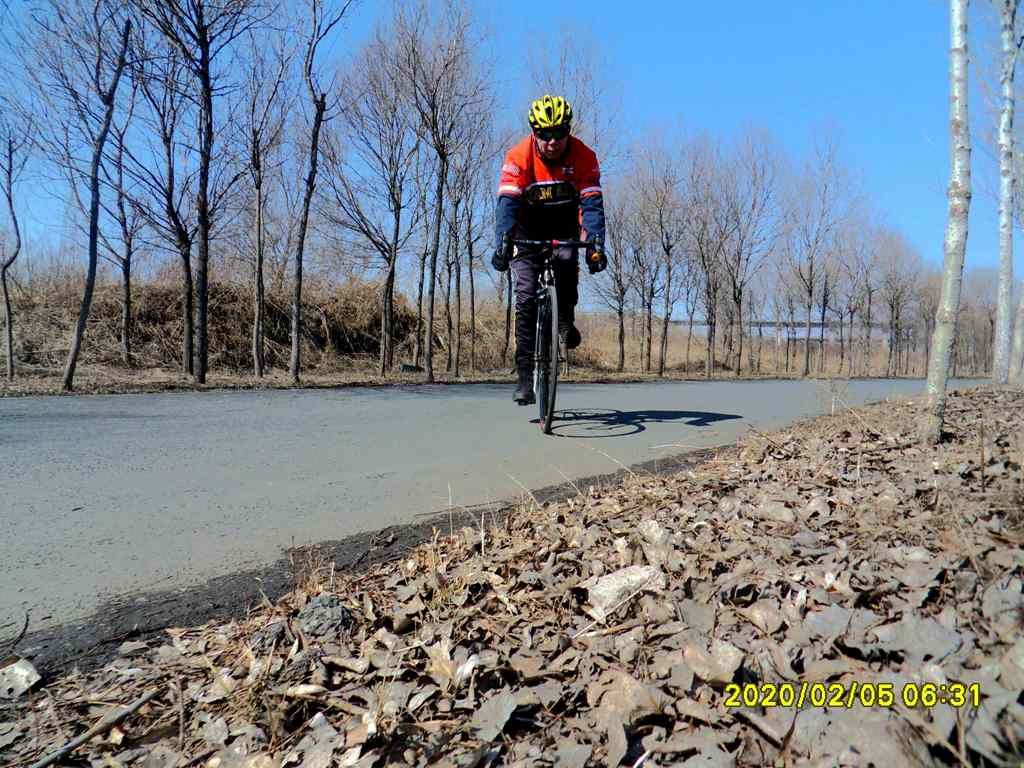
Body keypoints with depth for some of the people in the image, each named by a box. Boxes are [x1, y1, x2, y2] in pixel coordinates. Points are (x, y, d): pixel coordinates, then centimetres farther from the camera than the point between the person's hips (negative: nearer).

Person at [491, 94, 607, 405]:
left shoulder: (584, 157, -19)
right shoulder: (518, 156, -22)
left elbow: (592, 204, -27)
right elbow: (507, 203, -31)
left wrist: (596, 244, -43)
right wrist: (503, 243, -47)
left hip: (564, 222, 1)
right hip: (528, 227, 0)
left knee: (567, 259, -34)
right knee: (525, 299, -13)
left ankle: (566, 319, -6)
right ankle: (525, 375, -8)